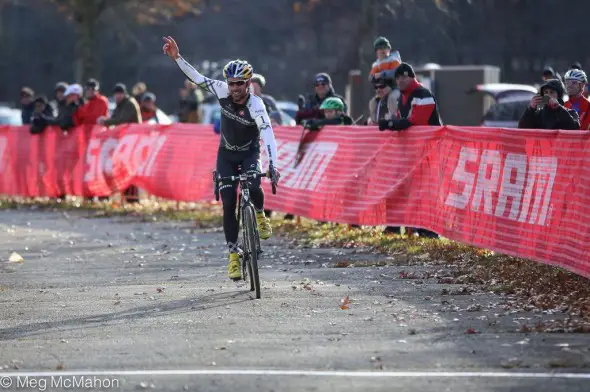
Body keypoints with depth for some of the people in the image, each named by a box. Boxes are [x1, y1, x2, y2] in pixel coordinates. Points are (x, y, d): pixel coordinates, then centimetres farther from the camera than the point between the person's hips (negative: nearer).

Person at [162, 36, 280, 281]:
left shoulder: (256, 106, -30)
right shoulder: (223, 92, -19)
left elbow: (268, 136, -40)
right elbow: (197, 78, -11)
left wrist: (273, 166, -52)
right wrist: (177, 58, -21)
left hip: (249, 152, -3)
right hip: (226, 154, 3)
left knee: (253, 187, -32)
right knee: (228, 204, -7)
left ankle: (260, 215, 1)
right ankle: (233, 254, 1)